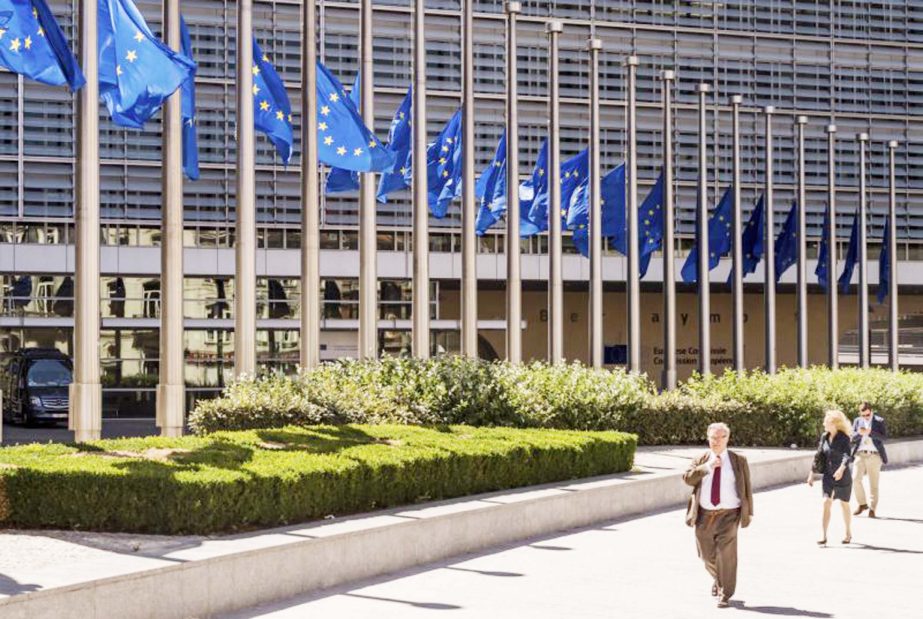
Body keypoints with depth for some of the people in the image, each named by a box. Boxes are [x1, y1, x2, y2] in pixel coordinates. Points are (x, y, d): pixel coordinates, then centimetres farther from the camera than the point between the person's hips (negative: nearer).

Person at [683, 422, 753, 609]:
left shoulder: (739, 461, 3)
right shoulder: (701, 460, 8)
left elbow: (747, 487, 5)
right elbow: (687, 478, -6)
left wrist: (749, 512, 3)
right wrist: (706, 467, -17)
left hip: (728, 515, -3)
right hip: (705, 515, 3)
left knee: (726, 554, -10)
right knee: (707, 554, 11)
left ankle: (725, 594, -1)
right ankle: (718, 579, 41)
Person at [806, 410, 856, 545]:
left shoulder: (844, 438, -13)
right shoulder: (824, 437, 4)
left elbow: (847, 455, -26)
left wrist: (842, 469, -43)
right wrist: (812, 473, 10)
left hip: (842, 476, -4)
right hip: (828, 476, 4)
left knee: (844, 504, 11)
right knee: (826, 503, -9)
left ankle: (848, 533, 30)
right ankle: (824, 536, -13)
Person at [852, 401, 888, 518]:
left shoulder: (879, 421, 1)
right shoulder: (857, 421, 11)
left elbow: (884, 437, -8)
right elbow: (852, 437, 8)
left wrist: (870, 432, -20)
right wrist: (859, 433, -14)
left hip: (874, 455, -3)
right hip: (860, 455, 3)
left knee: (873, 483, -1)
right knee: (856, 479, -9)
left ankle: (872, 509, 5)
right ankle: (862, 504, 9)